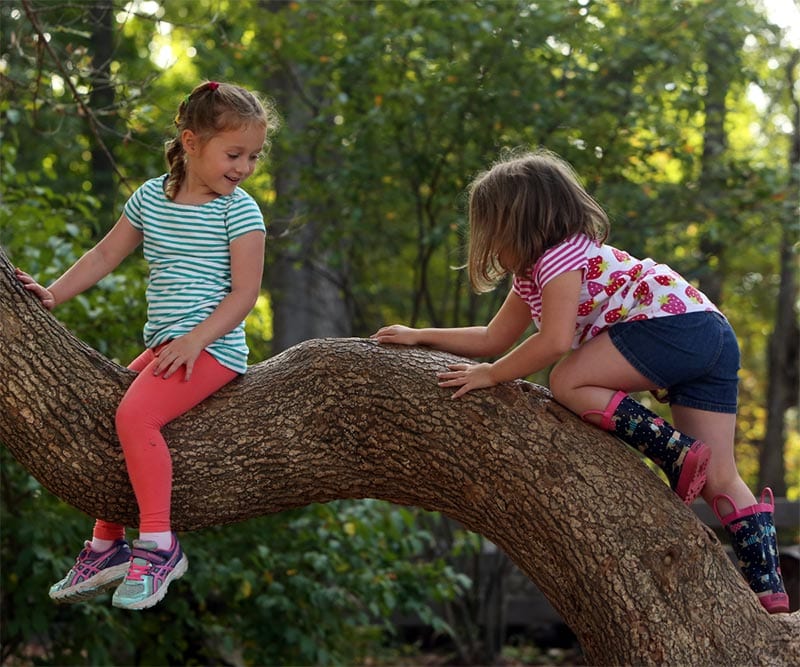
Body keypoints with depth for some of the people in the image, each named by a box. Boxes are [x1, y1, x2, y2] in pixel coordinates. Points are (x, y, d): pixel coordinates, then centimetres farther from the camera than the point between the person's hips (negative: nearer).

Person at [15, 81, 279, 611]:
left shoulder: (239, 211, -7)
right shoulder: (151, 197, 10)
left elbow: (244, 291, -13)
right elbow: (105, 256, 19)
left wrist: (194, 341, -22)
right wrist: (52, 295, 10)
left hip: (213, 347, -7)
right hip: (164, 344, 7)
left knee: (135, 414, -26)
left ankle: (159, 546, -21)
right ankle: (107, 546, 21)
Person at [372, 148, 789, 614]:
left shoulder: (562, 256, -6)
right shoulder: (532, 277, 24)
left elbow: (555, 341, -18)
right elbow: (494, 339, 31)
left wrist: (490, 375, -9)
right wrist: (419, 337, 30)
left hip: (676, 320, -10)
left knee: (568, 382, -15)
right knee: (720, 481, 4)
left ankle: (679, 455, -19)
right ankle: (769, 590, -3)